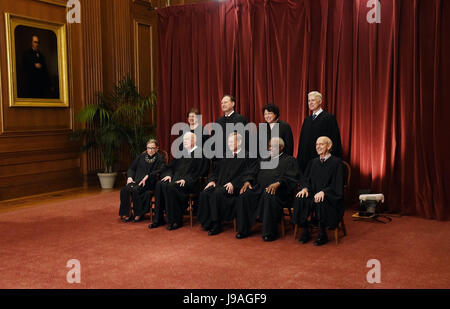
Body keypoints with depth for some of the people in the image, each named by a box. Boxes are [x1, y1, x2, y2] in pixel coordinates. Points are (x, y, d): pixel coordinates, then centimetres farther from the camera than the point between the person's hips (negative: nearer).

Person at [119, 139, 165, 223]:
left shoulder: (160, 158, 7)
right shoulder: (141, 157, 21)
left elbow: (159, 171, -9)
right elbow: (131, 169, 21)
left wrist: (147, 176, -20)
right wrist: (130, 177, 0)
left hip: (149, 182, -5)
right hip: (136, 180, 5)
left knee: (134, 189, -32)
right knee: (124, 189, -25)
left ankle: (138, 214, -17)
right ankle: (126, 214, -14)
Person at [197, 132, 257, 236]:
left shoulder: (247, 156, 3)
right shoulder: (224, 156, 24)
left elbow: (247, 174, -8)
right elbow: (216, 170, 23)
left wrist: (233, 183, -19)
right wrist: (212, 180, 3)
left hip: (234, 187, -6)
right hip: (220, 184, 6)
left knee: (217, 194, -33)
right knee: (204, 193, -21)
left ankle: (216, 226, -23)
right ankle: (207, 223, -12)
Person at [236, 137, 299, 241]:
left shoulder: (289, 160, 11)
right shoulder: (265, 159, 30)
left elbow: (291, 178, -5)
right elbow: (254, 173, 23)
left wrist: (277, 183, -24)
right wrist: (248, 181, 1)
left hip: (277, 189, -5)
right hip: (259, 188, 6)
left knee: (269, 197, -38)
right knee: (244, 196, -21)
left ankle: (270, 233, -26)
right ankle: (243, 230, -12)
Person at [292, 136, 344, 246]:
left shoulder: (336, 162, -1)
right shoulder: (313, 162, 17)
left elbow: (337, 185, -9)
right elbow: (306, 179, 13)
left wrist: (323, 192, -25)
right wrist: (305, 188, -11)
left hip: (329, 196, -4)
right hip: (313, 193, 5)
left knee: (320, 203, -37)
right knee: (300, 199, -26)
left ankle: (322, 234, -18)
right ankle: (305, 231, -13)